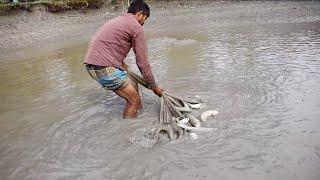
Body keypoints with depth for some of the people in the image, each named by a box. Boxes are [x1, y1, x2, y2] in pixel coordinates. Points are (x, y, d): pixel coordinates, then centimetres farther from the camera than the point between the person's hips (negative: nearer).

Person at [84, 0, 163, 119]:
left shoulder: (116, 20, 25)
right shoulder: (136, 27, -3)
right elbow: (142, 61, -5)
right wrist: (154, 87, 4)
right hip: (105, 68, -10)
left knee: (133, 86, 20)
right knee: (134, 100, 1)